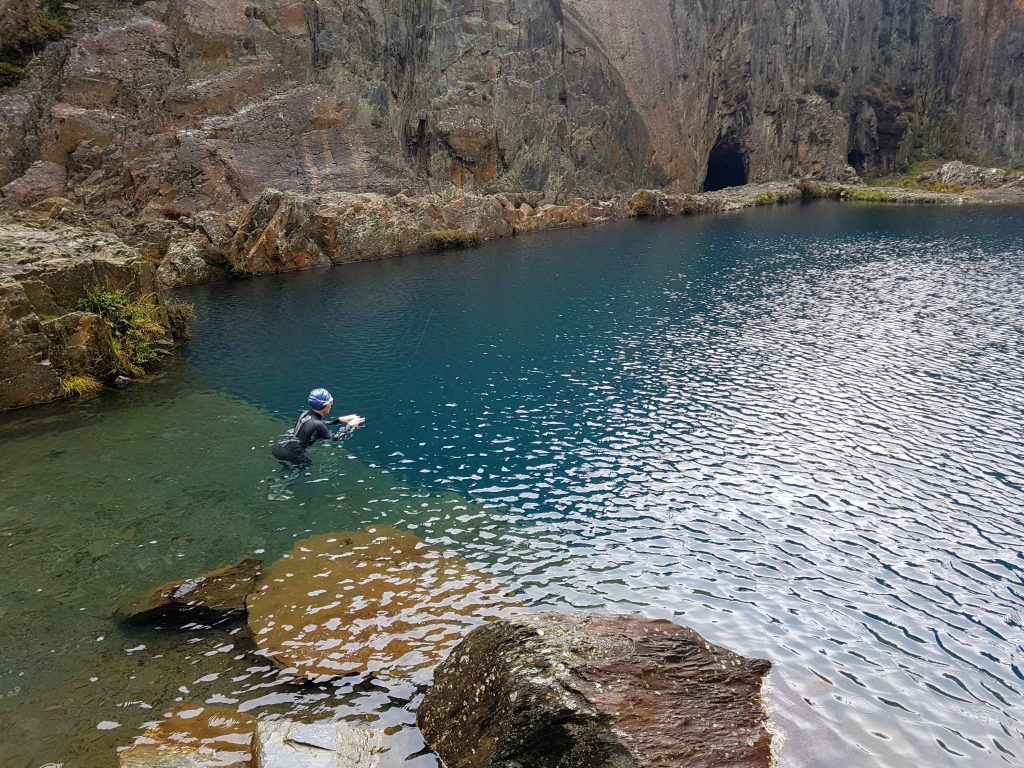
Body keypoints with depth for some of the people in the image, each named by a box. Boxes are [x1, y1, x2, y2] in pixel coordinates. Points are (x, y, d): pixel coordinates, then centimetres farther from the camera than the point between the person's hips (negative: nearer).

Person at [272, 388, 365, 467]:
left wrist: (339, 419, 25)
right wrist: (350, 425, 11)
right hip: (289, 456, -8)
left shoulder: (306, 415, 7)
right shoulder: (316, 424, -16)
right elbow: (335, 437, 0)